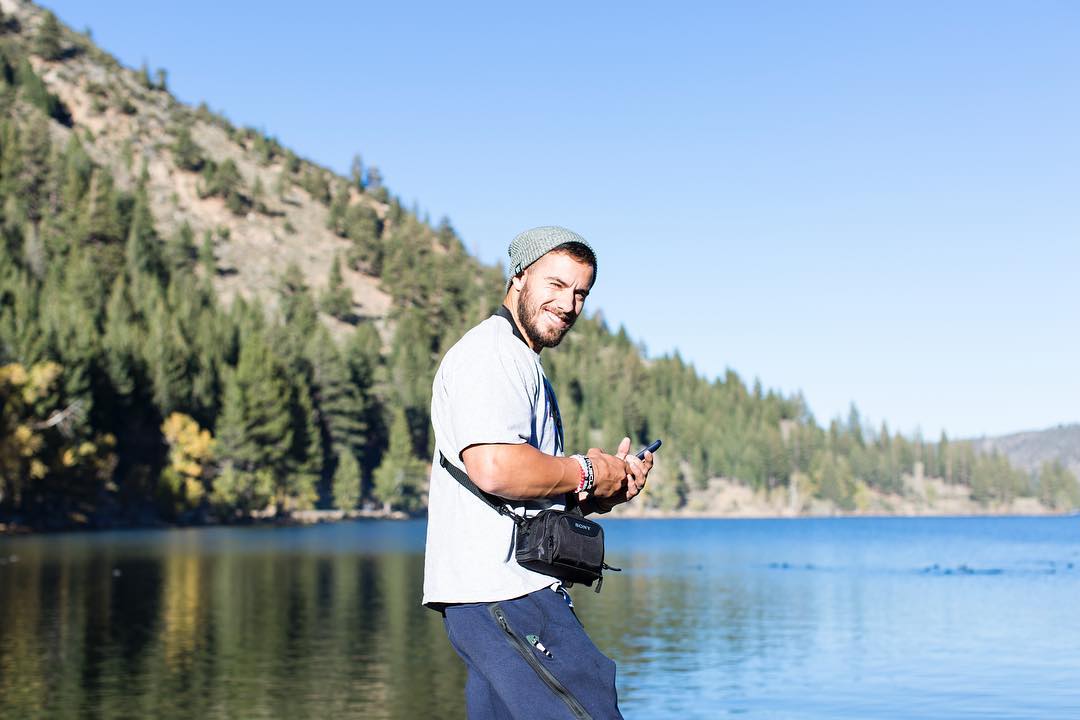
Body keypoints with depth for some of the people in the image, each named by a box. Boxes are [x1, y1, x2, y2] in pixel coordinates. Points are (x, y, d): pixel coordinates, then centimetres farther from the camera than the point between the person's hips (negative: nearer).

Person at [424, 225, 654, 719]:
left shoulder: (522, 364, 25)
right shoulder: (491, 353, -8)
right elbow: (495, 469, -24)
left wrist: (609, 490, 9)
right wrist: (586, 473, -9)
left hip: (504, 597, 11)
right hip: (503, 599, -11)